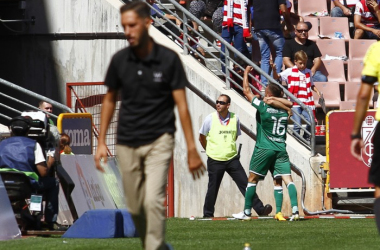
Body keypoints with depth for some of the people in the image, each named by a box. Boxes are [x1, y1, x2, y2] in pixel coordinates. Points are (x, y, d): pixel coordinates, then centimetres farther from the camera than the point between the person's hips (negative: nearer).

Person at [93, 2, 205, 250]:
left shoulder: (169, 59, -10)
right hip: (127, 144, 4)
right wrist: (102, 142, 6)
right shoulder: (119, 60, -1)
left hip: (159, 141, -4)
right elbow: (110, 101, 11)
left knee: (153, 201, -19)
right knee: (135, 207, 9)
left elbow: (181, 105, -8)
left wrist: (192, 149, -11)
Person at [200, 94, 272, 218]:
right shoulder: (210, 118, -5)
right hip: (215, 161, -2)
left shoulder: (235, 118, 2)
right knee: (213, 189, 3)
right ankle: (207, 214, 16)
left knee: (245, 184, -2)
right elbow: (202, 138, 9)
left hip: (232, 159, 2)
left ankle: (259, 209, -2)